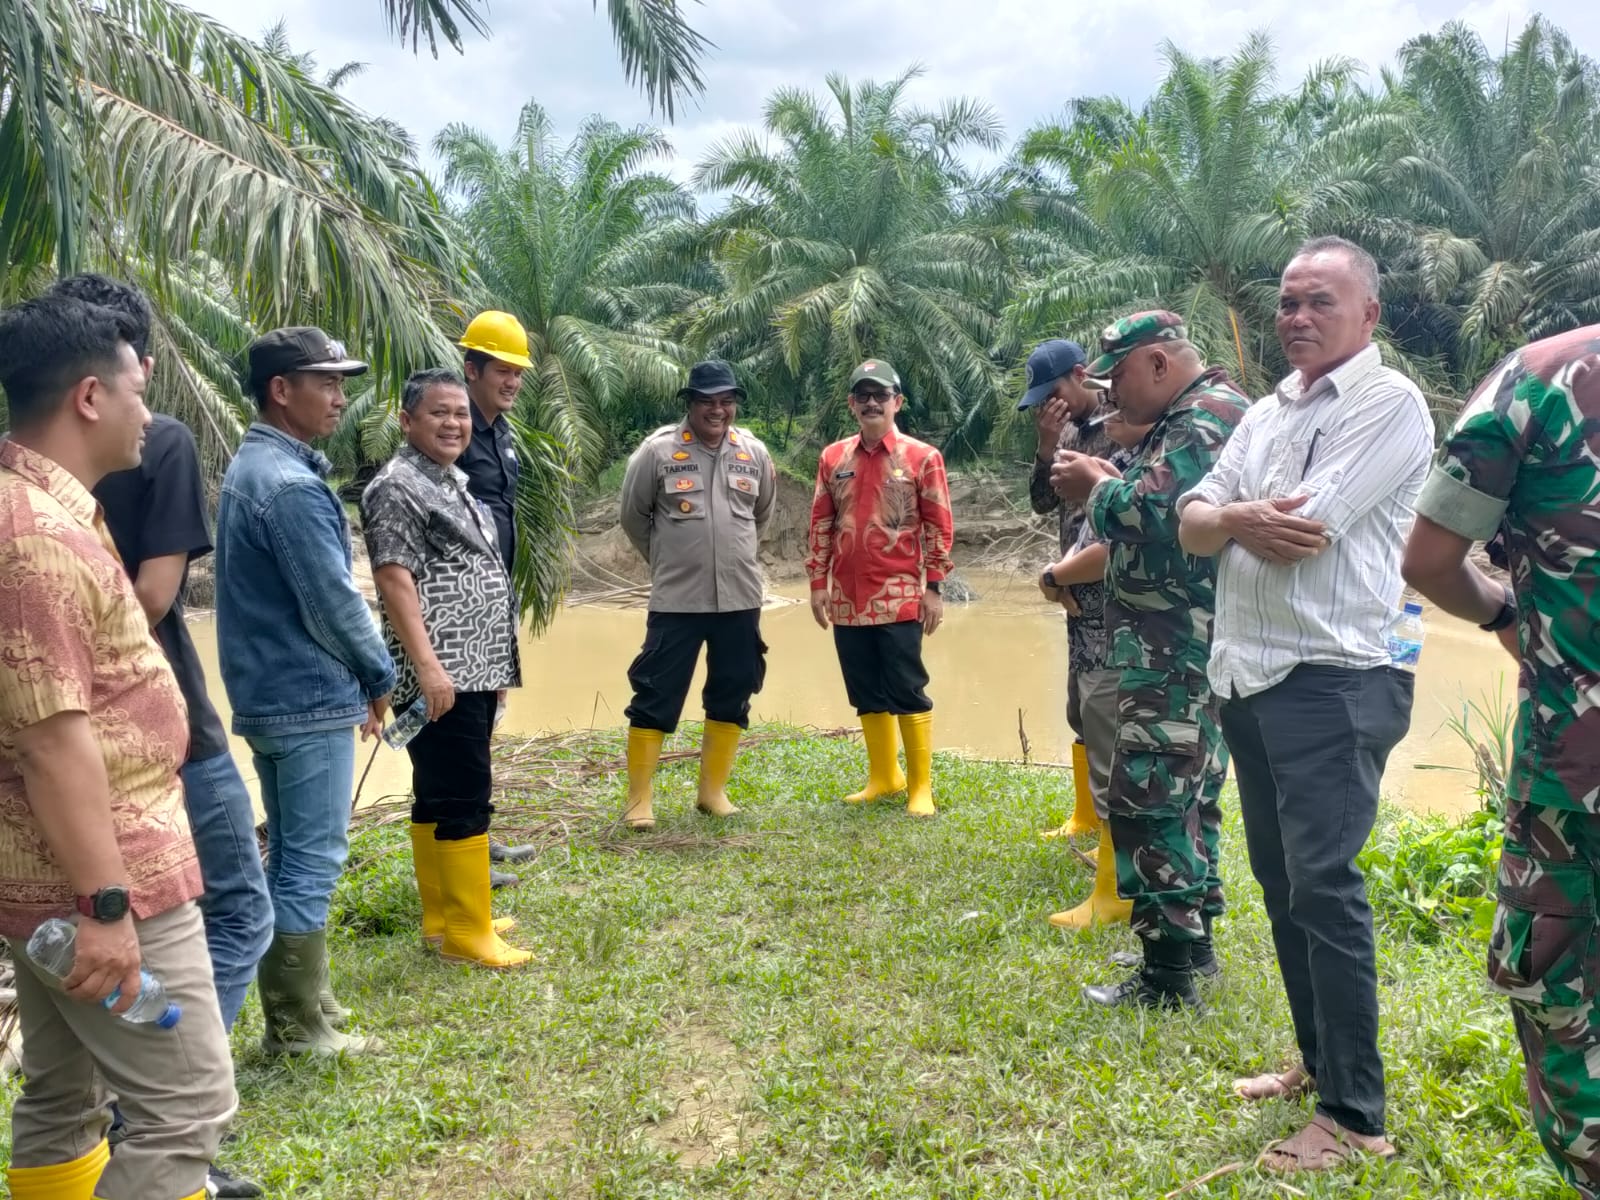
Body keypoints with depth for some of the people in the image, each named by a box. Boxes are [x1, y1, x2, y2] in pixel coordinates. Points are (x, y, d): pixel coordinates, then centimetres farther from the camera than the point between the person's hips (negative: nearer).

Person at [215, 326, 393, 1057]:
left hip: (269, 694, 10)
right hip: (309, 699, -10)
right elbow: (332, 603, -20)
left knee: (290, 855, 17)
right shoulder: (291, 485, -20)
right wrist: (379, 676, -3)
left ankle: (292, 1005, 27)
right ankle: (298, 1028, 8)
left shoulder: (250, 468, 13)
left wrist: (358, 677, 15)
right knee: (313, 861, -1)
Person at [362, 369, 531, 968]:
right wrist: (427, 666, -24)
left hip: (474, 670, 10)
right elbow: (395, 581, -19)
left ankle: (443, 915, 22)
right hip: (441, 675, -10)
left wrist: (488, 661, 22)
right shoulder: (397, 487, -12)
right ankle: (466, 932, 1)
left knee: (439, 795, 14)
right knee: (462, 798, -6)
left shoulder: (452, 482, 18)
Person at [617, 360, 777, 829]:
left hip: (740, 598, 4)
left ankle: (712, 790, 25)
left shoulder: (754, 452, 2)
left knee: (732, 696, 10)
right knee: (656, 697, -1)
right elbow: (633, 517, 4)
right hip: (676, 600, -4)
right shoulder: (658, 450, -8)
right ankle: (639, 799, 10)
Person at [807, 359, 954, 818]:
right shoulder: (833, 458, 9)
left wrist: (934, 587, -7)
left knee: (907, 691, -2)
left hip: (900, 597, -4)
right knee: (866, 693, 11)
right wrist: (818, 582, 6)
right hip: (847, 598, 4)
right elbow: (821, 523, 11)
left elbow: (939, 525, -3)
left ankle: (920, 786, 8)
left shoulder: (922, 457, -2)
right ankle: (884, 777, 25)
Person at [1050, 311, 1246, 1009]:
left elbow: (1155, 513, -27)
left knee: (1148, 800, -8)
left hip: (1179, 652, -11)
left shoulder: (1207, 415, -15)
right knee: (1183, 794, 18)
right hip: (1178, 646, 11)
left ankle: (1169, 975, -1)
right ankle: (1194, 938, 30)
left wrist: (1096, 486, -10)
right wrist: (1104, 487, 4)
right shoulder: (1188, 417, 19)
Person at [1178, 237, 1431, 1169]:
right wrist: (1237, 517, -13)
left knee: (1325, 887, -8)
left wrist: (1233, 517, 0)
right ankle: (1319, 1060, 30)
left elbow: (1302, 528, -19)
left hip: (1333, 681, -8)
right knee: (1280, 880, 15)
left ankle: (1355, 1114, 2)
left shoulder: (1389, 402, -8)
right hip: (1248, 675, 8)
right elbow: (1193, 524, 9)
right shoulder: (1268, 413, 16)